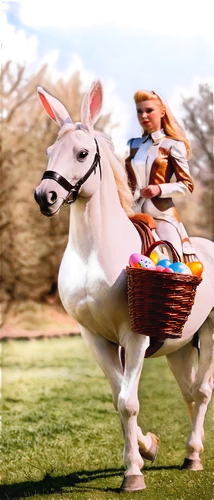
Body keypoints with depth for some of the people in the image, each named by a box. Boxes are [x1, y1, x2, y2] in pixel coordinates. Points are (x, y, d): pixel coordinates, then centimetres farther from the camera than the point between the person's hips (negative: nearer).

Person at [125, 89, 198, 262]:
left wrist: (160, 189, -17)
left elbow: (187, 185, -3)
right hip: (136, 214, 4)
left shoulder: (173, 145, 1)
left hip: (163, 213, -4)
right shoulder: (133, 145, 14)